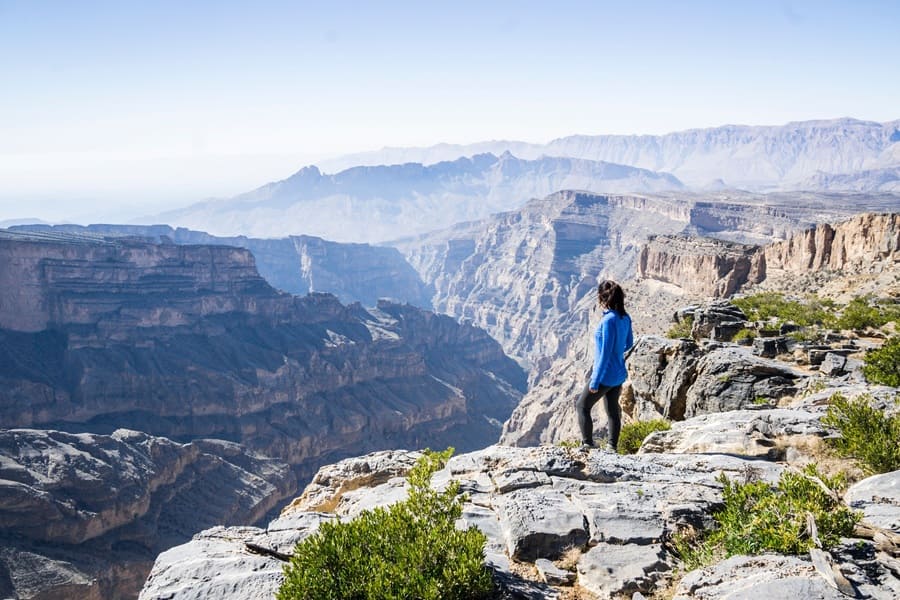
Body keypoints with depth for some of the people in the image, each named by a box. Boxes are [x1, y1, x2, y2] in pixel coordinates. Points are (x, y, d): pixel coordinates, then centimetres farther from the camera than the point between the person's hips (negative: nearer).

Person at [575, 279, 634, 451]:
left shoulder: (608, 320, -23)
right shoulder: (625, 318, 1)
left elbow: (605, 353, -23)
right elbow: (629, 343, 16)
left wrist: (595, 381, -18)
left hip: (606, 375, -8)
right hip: (619, 374, 8)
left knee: (582, 406, 8)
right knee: (613, 410, 17)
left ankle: (588, 444, 7)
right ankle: (612, 447, 22)